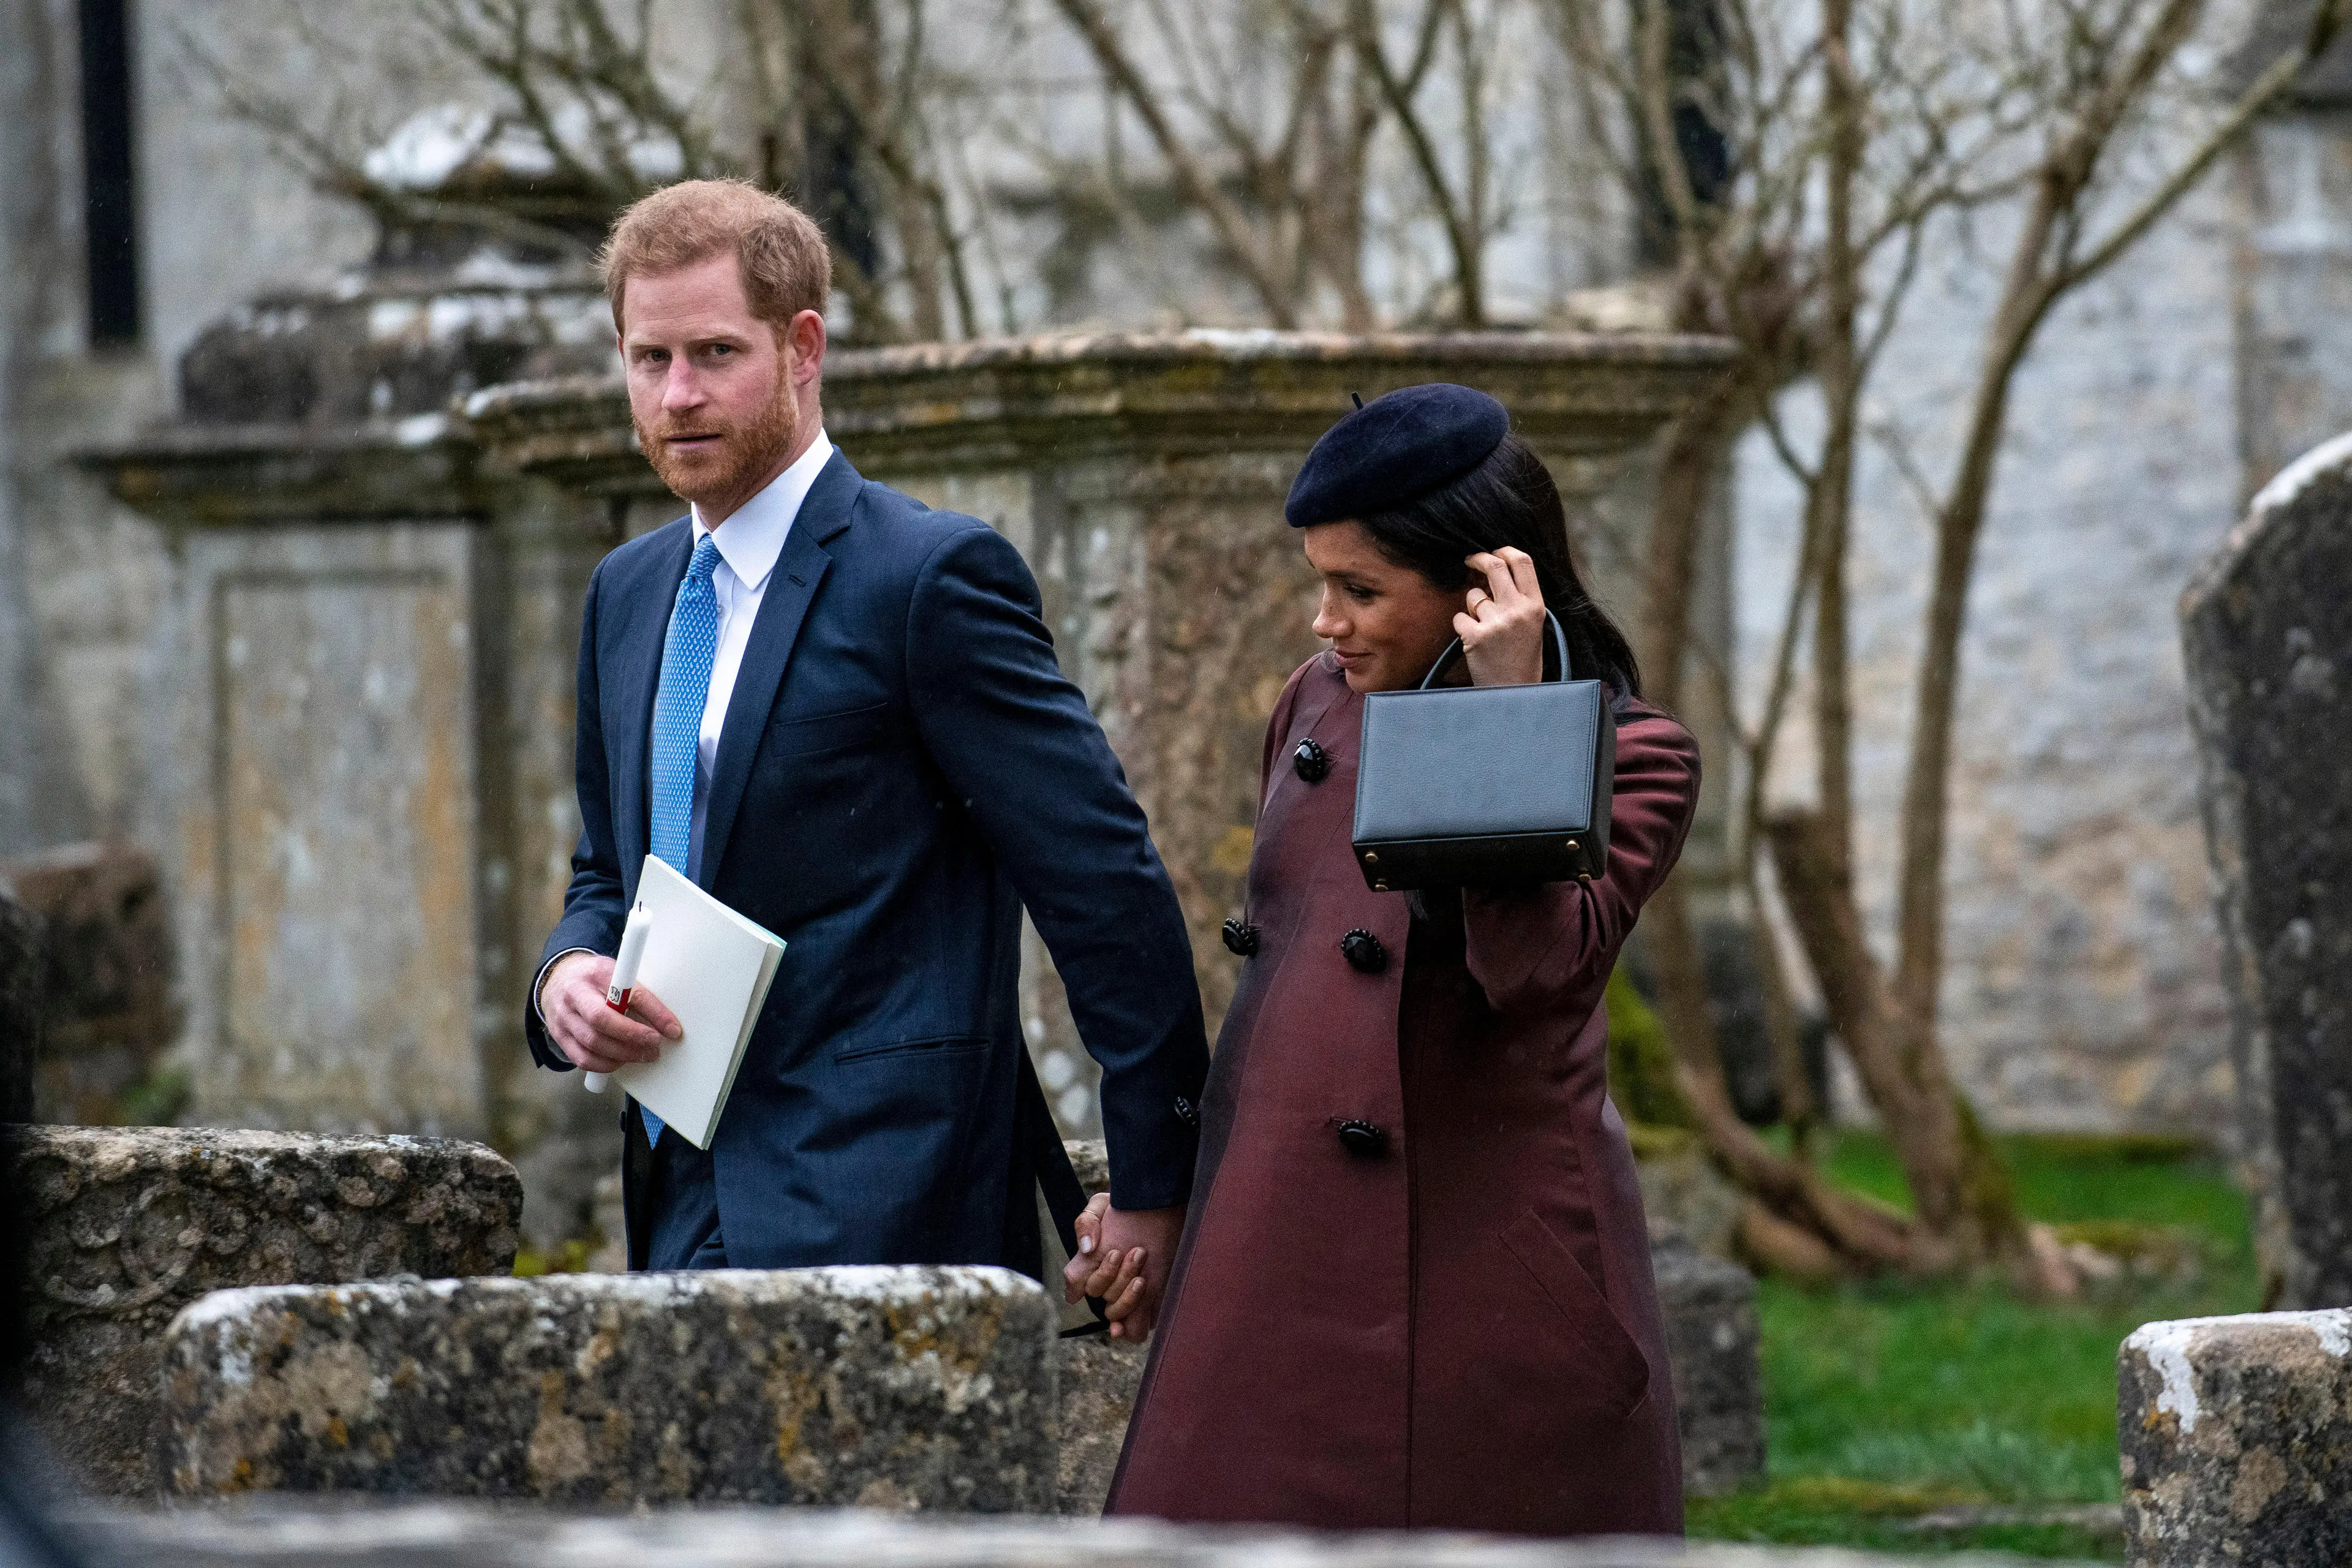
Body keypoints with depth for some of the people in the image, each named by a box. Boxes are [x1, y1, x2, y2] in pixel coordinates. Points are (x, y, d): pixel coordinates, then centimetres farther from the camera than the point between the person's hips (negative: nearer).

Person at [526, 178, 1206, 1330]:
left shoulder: (933, 576, -7)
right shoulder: (626, 593, 17)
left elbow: (1103, 880, -8)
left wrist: (1154, 1186, -8)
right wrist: (567, 974, 2)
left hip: (875, 1222, -7)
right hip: (686, 1212, 7)